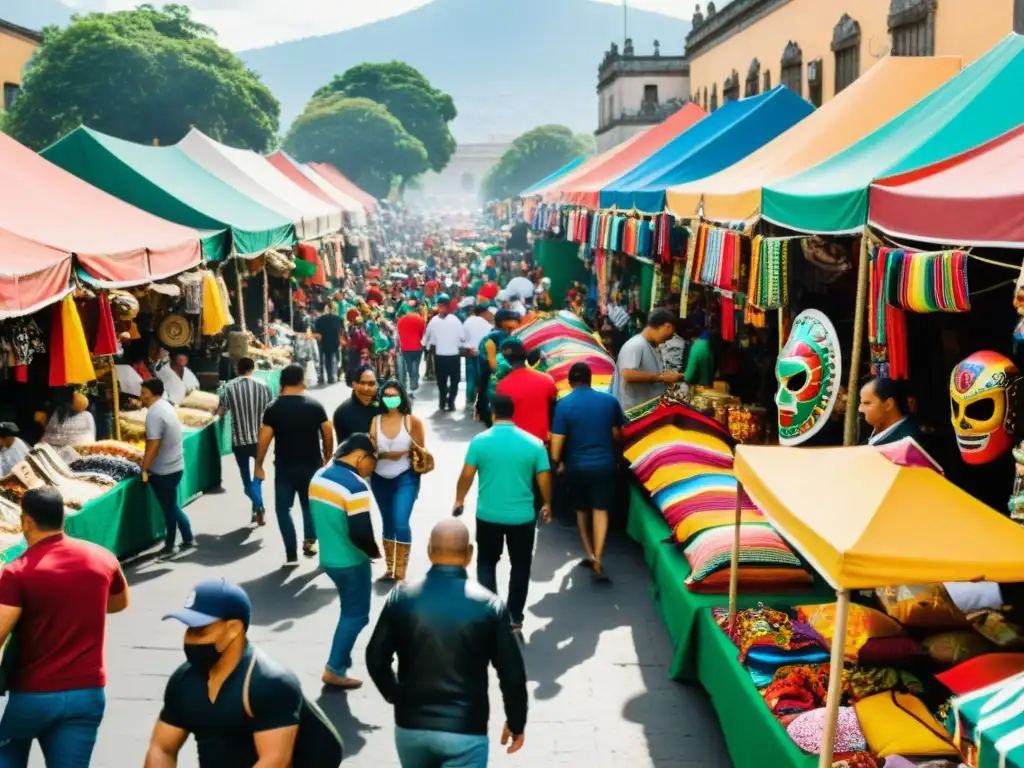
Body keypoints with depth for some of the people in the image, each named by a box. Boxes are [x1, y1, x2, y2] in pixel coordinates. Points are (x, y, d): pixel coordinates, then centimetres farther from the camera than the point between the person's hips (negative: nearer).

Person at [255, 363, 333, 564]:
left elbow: (264, 439, -7)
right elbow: (328, 435, 1)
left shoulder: (273, 408, -7)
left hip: (285, 466, -1)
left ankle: (292, 555, 4)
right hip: (312, 465, 2)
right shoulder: (315, 406, -3)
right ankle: (310, 540, -1)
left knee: (283, 508, 10)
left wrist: (259, 465, 4)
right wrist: (327, 458, 15)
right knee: (310, 505, 19)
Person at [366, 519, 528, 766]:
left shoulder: (402, 598, -4)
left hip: (411, 725, 3)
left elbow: (376, 659, 2)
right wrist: (516, 722, 9)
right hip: (465, 730, -3)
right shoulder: (489, 606, -9)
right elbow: (512, 673, -6)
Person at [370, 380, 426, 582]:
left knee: (401, 524, -13)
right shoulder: (376, 420, -1)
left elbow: (421, 451, -1)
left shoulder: (412, 421, -6)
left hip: (405, 479, -4)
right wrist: (385, 454, -20)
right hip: (380, 479, 4)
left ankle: (400, 574, -4)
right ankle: (389, 569, 27)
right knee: (387, 524, 15)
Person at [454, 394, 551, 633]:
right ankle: (515, 618, 19)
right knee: (520, 567, 15)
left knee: (486, 564, 18)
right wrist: (547, 504, 14)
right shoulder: (533, 443, -6)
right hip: (522, 516, 0)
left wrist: (459, 500, 11)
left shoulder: (479, 441, -8)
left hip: (487, 515, 0)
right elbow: (544, 479, -3)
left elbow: (466, 476, -5)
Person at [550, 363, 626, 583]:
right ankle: (598, 561, -11)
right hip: (604, 463, 0)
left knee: (581, 510, 19)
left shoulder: (564, 404, -9)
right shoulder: (610, 400, -1)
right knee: (601, 510, 1)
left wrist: (556, 461, 8)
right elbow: (617, 435, 7)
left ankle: (590, 555, 24)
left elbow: (557, 441, -10)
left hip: (576, 465, 0)